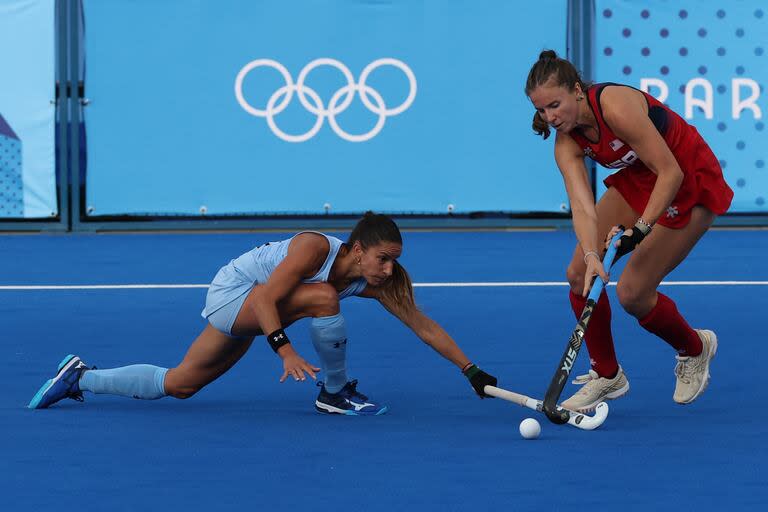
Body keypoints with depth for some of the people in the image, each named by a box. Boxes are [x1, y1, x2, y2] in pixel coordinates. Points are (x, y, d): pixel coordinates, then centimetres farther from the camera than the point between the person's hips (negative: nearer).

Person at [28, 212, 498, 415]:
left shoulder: (378, 283, -12)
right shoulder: (315, 247, -31)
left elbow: (423, 325, -10)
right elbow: (266, 299, -31)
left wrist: (472, 371, -14)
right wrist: (286, 350, -42)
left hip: (250, 314, 7)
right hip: (233, 292, -7)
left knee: (177, 385, 13)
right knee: (323, 297, -30)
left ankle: (81, 378, 26)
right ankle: (336, 394, -13)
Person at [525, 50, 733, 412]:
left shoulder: (616, 107, -32)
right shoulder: (566, 142, -10)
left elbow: (671, 172, -30)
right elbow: (582, 205, -23)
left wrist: (640, 228, -38)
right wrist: (591, 255, -40)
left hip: (689, 183, -7)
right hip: (638, 180, 7)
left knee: (632, 293, -10)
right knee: (580, 273, -3)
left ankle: (695, 348, 19)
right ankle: (606, 376, 14)